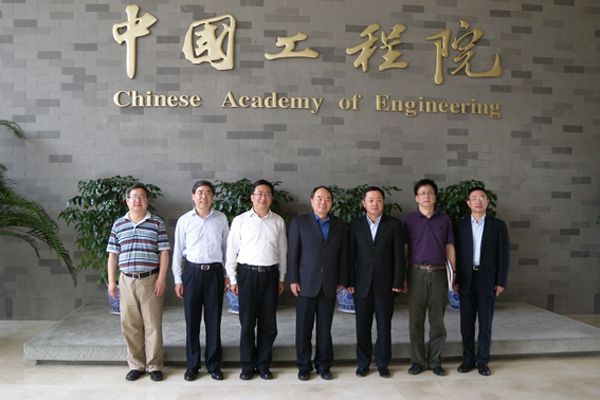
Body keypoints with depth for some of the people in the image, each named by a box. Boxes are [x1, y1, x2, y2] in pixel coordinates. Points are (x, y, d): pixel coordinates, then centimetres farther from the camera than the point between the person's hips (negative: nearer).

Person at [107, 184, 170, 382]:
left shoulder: (157, 223, 0)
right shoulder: (118, 224, 8)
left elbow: (164, 252, -2)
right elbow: (113, 255, 10)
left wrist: (161, 278, -9)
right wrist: (111, 281, 4)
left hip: (150, 280, -2)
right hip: (126, 280, 3)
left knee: (153, 324, 2)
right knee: (130, 324, 8)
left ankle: (154, 366, 13)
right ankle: (135, 365, 21)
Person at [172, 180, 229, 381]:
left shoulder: (221, 219, 2)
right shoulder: (184, 220, 1)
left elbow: (226, 247, 7)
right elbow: (178, 251, 5)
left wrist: (227, 274, 6)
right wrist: (178, 279, 2)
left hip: (215, 271, 0)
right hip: (192, 271, 0)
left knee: (213, 320, 6)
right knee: (192, 320, 6)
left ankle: (214, 365, 20)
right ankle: (192, 365, 20)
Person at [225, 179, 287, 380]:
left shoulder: (278, 222, 5)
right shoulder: (240, 220, -1)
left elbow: (282, 251, 10)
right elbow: (231, 250, 2)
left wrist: (281, 278, 9)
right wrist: (233, 278, 1)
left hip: (270, 274, 2)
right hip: (247, 273, -2)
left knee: (268, 323, 7)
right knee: (247, 322, 5)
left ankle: (263, 364, 21)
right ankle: (247, 365, 19)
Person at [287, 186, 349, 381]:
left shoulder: (340, 225, 8)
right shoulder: (299, 222, 1)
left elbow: (343, 254, 8)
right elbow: (293, 253, -1)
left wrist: (342, 281, 5)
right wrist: (293, 280, -6)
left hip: (329, 285, 2)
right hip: (306, 283, -2)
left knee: (325, 328, 8)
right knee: (304, 328, 5)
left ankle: (324, 365, 21)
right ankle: (304, 366, 18)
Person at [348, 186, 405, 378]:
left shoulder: (394, 224, 1)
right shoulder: (355, 225, 4)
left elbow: (399, 255, -1)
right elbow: (351, 255, 3)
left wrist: (398, 282, -7)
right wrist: (349, 282, -2)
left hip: (385, 284, -1)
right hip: (362, 284, 1)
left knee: (384, 326, 7)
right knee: (362, 326, 8)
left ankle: (383, 364, 22)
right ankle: (363, 363, 22)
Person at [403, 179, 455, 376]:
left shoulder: (444, 219, 6)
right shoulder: (409, 220, 2)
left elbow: (449, 247, 9)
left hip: (438, 274, 1)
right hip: (416, 274, -1)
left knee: (437, 320, 7)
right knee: (415, 320, 5)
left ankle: (435, 360, 20)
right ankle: (417, 361, 17)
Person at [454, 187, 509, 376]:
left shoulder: (498, 225, 1)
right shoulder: (460, 225, 4)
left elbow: (503, 255, 0)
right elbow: (456, 254, 4)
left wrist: (501, 282, -5)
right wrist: (455, 280, -1)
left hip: (487, 281, -1)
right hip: (466, 281, 1)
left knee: (485, 323, 5)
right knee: (466, 323, 6)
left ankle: (482, 361, 16)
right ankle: (468, 359, 17)